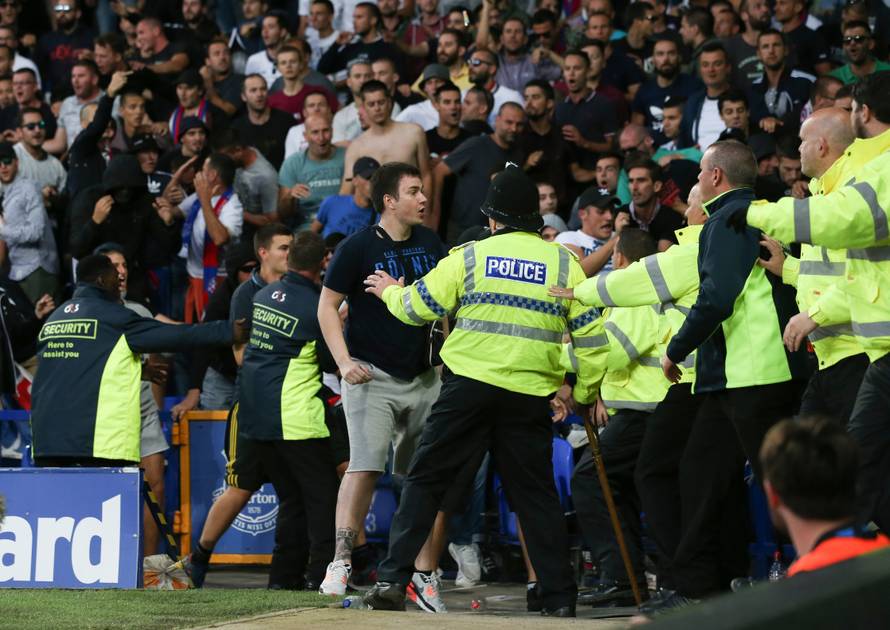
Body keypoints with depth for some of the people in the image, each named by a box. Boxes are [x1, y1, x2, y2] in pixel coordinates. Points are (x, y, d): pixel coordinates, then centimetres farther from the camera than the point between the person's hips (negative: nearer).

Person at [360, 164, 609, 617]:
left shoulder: (470, 256, 3)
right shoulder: (563, 263, 7)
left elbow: (417, 307, 9)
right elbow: (591, 333, 4)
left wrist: (389, 291, 31)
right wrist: (585, 391, 16)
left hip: (469, 385, -2)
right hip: (530, 395, 2)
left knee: (426, 481, 5)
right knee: (535, 494, 9)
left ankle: (392, 579, -3)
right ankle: (560, 599, 5)